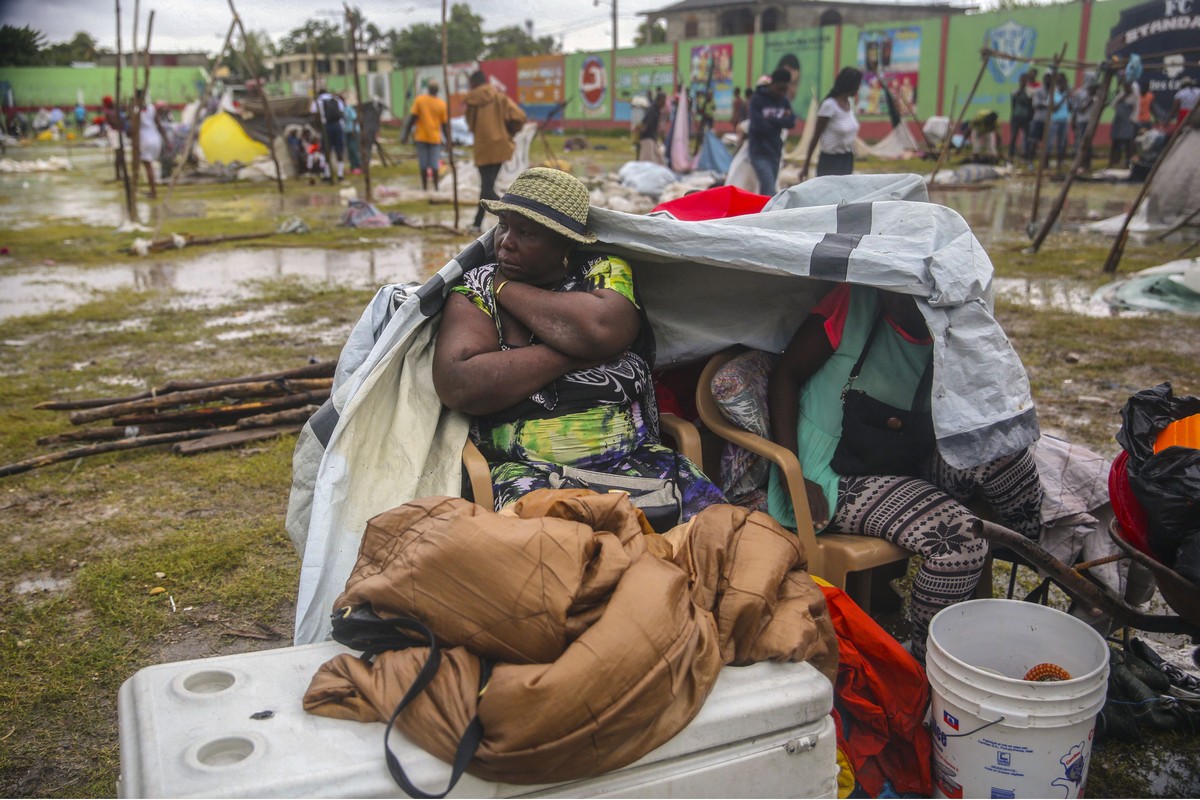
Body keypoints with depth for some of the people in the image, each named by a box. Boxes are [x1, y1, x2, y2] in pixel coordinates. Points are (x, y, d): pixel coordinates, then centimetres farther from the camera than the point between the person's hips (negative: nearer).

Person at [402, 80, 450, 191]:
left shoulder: (419, 100, -3)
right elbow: (445, 124, 0)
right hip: (435, 138, 0)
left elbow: (412, 119, -6)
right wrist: (448, 140, 10)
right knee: (434, 164, 4)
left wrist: (405, 135, -1)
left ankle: (424, 186, 8)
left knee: (423, 164, 5)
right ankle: (435, 186, 2)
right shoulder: (442, 104, -2)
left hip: (421, 137, 0)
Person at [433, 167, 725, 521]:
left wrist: (507, 289, -2)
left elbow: (601, 329, -16)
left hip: (635, 459, 2)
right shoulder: (475, 289, 8)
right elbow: (458, 386, -11)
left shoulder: (606, 271, 9)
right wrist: (576, 353, -10)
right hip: (528, 468, -2)